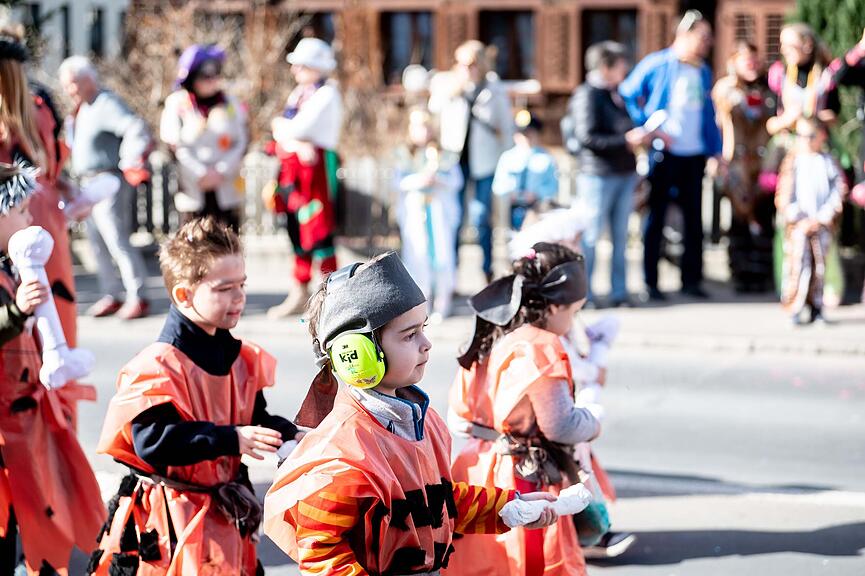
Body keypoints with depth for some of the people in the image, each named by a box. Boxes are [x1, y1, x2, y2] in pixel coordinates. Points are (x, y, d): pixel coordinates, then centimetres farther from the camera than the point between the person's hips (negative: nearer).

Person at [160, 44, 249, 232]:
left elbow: (242, 143, 3)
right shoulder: (177, 104, 1)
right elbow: (176, 146, -5)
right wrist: (201, 174, -12)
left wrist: (221, 171, -9)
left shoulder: (230, 103, 7)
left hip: (226, 188, 2)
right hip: (193, 191, -2)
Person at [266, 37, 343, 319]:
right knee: (298, 230, 12)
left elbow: (300, 127, -18)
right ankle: (299, 293, 19)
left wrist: (282, 125, 3)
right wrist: (297, 145, -12)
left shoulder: (326, 94, -9)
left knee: (318, 230, -8)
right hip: (293, 167, 8)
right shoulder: (298, 93, 17)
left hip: (316, 167, -8)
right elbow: (280, 132, 8)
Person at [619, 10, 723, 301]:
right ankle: (650, 282, 9)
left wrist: (716, 151, 9)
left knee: (694, 217, 8)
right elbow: (627, 97, -5)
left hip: (694, 155, 5)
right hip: (664, 154, -5)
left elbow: (708, 113, 16)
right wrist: (650, 129, -11)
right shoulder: (656, 65, -6)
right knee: (656, 217, 2)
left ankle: (691, 279, 16)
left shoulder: (703, 71, 12)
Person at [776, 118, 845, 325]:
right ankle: (794, 311, -3)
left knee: (819, 267, 5)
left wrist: (821, 218, -8)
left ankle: (816, 308, 15)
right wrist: (799, 220, -10)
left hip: (822, 224, 2)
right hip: (798, 224, -2)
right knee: (798, 266, -8)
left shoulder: (829, 162, 4)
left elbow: (839, 192, 0)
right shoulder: (792, 161, 1)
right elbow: (784, 196, -2)